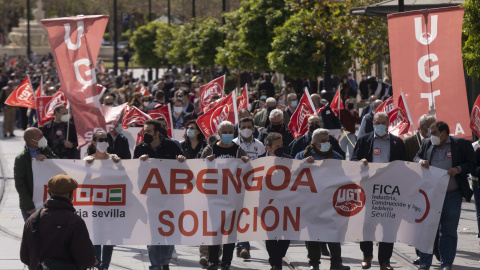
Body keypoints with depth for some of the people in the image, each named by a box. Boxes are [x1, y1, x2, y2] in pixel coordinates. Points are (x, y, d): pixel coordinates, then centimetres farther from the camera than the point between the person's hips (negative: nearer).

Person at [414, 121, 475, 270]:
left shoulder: (462, 144, -1)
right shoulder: (427, 144, 10)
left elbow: (472, 165, -2)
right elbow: (416, 157, 20)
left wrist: (458, 169, -18)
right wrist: (420, 161, -3)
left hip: (452, 196, -3)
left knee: (448, 231, 4)